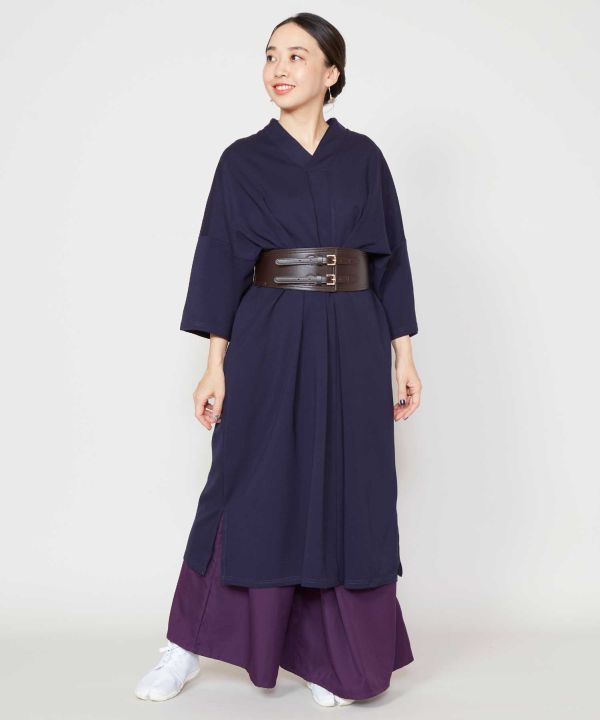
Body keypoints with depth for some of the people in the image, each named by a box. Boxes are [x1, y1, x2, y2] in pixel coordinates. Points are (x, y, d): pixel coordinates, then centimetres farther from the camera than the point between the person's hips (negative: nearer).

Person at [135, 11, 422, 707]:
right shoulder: (243, 160, 4)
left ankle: (327, 659, 20)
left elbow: (390, 261, 9)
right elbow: (221, 264, 1)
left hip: (350, 347, 2)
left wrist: (404, 356, 4)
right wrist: (215, 365, -5)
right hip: (268, 345, -1)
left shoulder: (363, 158, 8)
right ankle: (185, 648, 18)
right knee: (249, 493, 2)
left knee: (345, 499, 4)